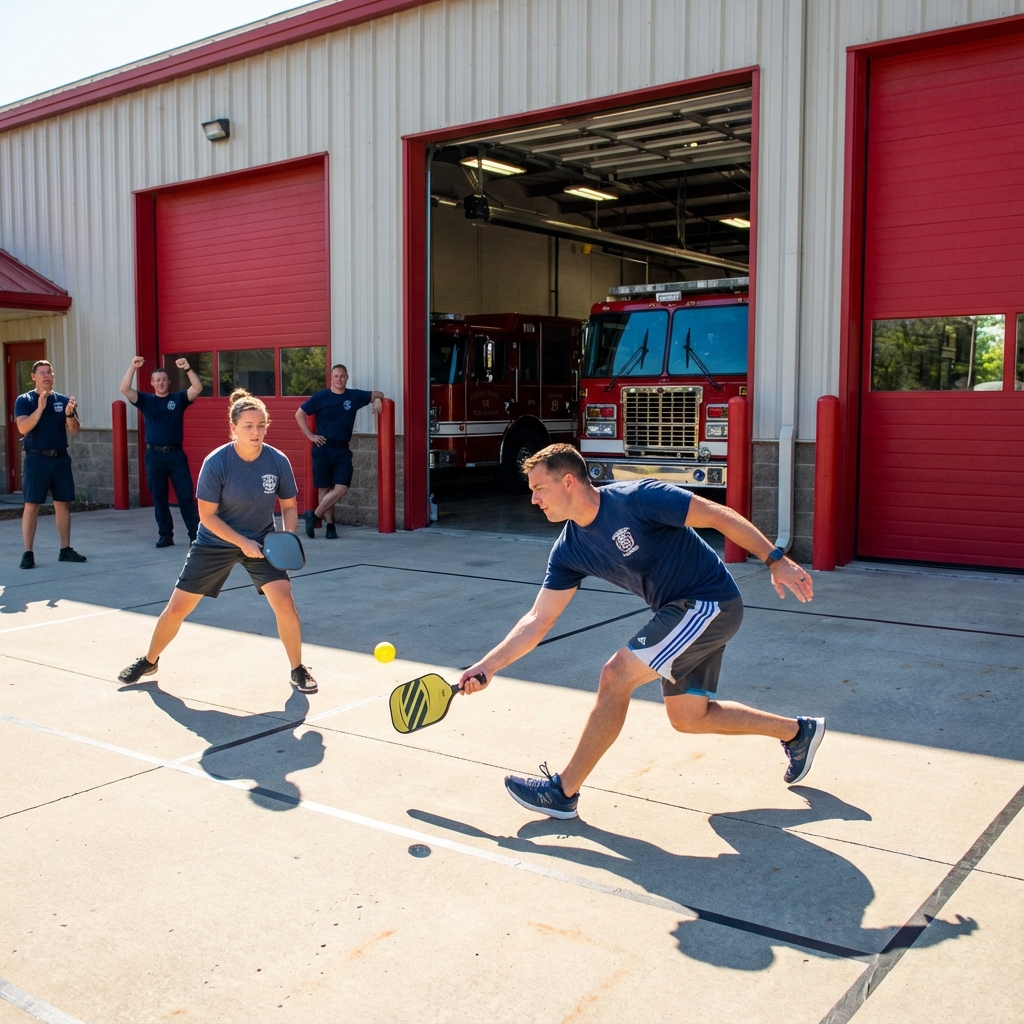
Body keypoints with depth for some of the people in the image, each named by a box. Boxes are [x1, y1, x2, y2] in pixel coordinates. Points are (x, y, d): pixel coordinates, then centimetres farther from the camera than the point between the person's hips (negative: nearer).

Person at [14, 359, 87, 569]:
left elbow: (75, 430, 0)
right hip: (36, 459, -3)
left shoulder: (63, 400, 7)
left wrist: (69, 414, -20)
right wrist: (40, 408, -26)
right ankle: (28, 553, -1)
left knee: (63, 504, 7)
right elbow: (23, 428, -15)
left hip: (61, 458, 4)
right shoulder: (24, 400, -1)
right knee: (31, 505, -4)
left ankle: (65, 550, 15)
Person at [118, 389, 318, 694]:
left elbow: (289, 505, 0)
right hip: (215, 542, -1)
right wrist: (242, 542, -24)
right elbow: (207, 515, -16)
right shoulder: (216, 463, -22)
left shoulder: (278, 461, -15)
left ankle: (298, 671, 1)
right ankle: (149, 661, 33)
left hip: (261, 541, 1)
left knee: (284, 599, -18)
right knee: (177, 608, 5)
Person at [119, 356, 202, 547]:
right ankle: (166, 535, 14)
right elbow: (125, 389, -8)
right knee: (159, 497, 6)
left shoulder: (178, 398, 4)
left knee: (186, 496, -1)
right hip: (154, 455, 1)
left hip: (176, 454, -1)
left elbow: (198, 388, -10)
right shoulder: (146, 400, 5)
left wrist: (188, 369, -22)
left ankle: (195, 534, 3)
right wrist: (133, 367, -18)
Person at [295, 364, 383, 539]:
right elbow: (299, 414, 4)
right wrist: (310, 435, -2)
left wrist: (377, 399, -4)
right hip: (323, 448, -2)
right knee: (324, 489, 2)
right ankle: (330, 524, 12)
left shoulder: (354, 396, 5)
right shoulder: (320, 397, -1)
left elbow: (378, 394, 19)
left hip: (343, 450, 2)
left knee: (341, 488, -9)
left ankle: (314, 516, 4)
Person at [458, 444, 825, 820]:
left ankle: (563, 791, -3)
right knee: (687, 716, 16)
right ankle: (797, 731, 34)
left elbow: (720, 516, -17)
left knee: (615, 676, -16)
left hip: (709, 603, -9)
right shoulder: (569, 550, 0)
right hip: (679, 612, 9)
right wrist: (486, 667, -4)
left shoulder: (636, 498, -22)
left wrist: (777, 560, -21)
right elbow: (538, 620, 3)